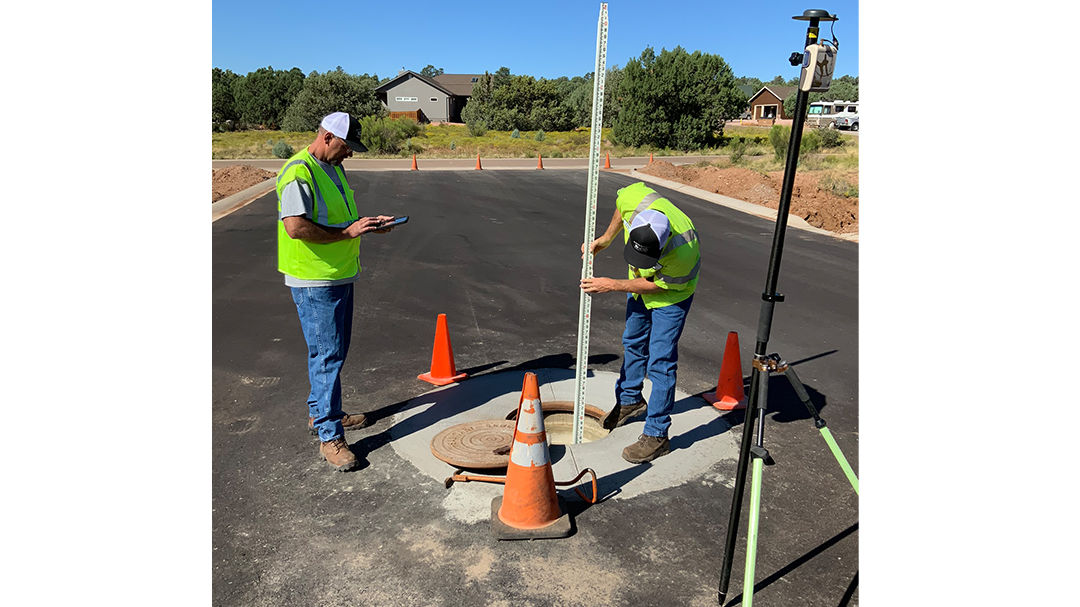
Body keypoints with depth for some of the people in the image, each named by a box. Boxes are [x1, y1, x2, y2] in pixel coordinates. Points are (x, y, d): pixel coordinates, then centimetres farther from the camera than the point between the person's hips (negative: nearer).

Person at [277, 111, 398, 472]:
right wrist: (347, 233, -22)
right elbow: (295, 227, -27)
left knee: (334, 350, 18)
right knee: (327, 355, -6)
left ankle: (320, 412, 35)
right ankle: (329, 437, 2)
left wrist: (367, 223, 8)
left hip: (340, 276, 10)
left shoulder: (334, 168, 15)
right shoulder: (298, 172, -16)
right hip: (314, 282, -10)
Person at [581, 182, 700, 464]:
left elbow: (660, 285, -25)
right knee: (633, 343, 21)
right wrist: (605, 239, -1)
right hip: (640, 283, 6)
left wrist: (612, 286, -23)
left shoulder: (683, 250, -43)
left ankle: (656, 435, 6)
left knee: (660, 361, -7)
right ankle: (629, 400, 44)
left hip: (671, 292, -6)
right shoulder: (634, 199, -33)